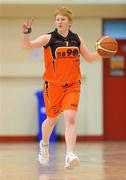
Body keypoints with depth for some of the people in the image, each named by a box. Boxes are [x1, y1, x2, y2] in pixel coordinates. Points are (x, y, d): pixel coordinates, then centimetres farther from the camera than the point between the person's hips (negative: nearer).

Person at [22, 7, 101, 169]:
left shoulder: (77, 40, 5)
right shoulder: (49, 38, -6)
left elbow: (90, 58, 15)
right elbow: (27, 45, -18)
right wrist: (26, 33, -37)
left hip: (72, 86, 1)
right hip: (52, 85, -1)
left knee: (70, 118, -17)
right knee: (52, 119, 13)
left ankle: (70, 155, -24)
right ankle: (44, 144, 43)